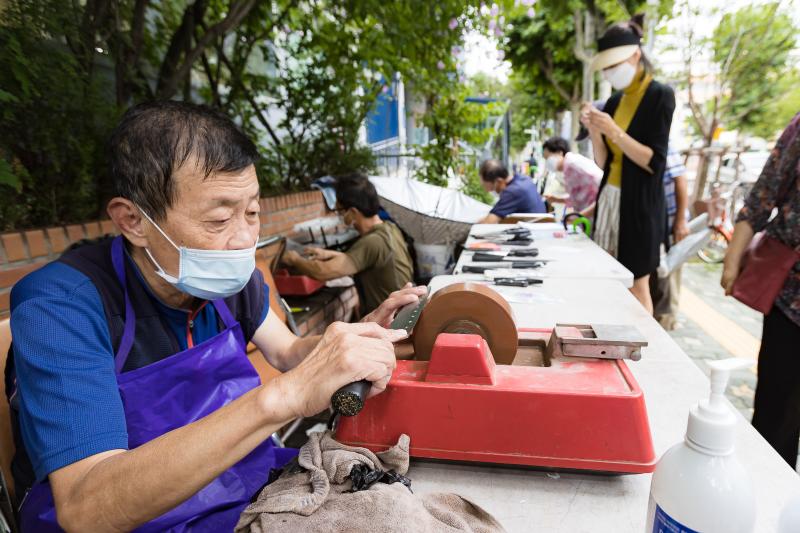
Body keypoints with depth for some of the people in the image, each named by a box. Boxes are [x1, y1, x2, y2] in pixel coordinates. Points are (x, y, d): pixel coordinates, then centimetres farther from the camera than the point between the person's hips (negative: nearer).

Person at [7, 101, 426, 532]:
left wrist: (362, 335, -15)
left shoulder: (233, 278, -8)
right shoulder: (60, 306, -24)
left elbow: (286, 353, 6)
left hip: (245, 495, 4)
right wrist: (283, 397, -44)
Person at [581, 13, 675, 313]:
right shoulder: (614, 102, 10)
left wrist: (614, 132, -21)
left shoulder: (660, 96, -8)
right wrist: (594, 131, -6)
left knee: (636, 286, 0)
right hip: (609, 199, 6)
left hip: (640, 204, -6)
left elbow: (654, 162, -14)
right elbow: (604, 163, 9)